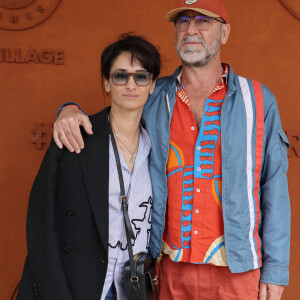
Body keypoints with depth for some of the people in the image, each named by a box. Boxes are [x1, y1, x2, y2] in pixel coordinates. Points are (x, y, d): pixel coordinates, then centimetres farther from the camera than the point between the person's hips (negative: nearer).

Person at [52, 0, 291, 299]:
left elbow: (274, 188, 0)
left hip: (237, 268, -1)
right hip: (173, 266, 2)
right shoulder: (154, 98, 4)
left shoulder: (256, 99, 0)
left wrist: (275, 270, -3)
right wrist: (70, 111, -6)